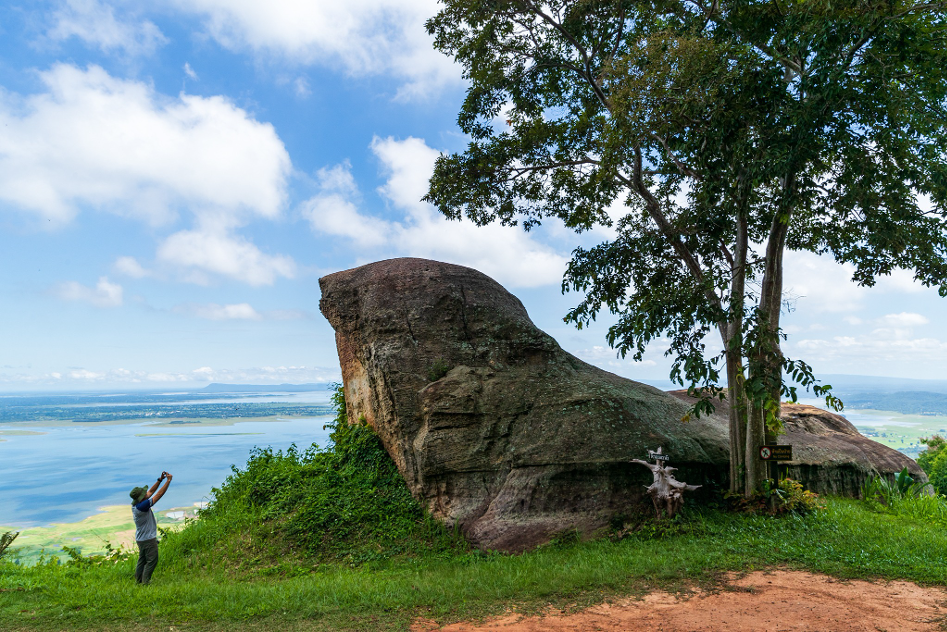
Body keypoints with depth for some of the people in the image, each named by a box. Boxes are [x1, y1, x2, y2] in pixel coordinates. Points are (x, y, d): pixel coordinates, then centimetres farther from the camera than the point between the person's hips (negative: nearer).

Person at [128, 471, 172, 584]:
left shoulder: (136, 504, -1)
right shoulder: (142, 506, -28)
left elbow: (151, 492, 9)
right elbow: (159, 494, -27)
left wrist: (160, 479, 2)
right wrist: (168, 480, -21)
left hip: (141, 539, 9)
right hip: (148, 539, -9)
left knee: (142, 560, 18)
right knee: (152, 560, 0)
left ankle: (138, 581, 25)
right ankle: (145, 582, 4)